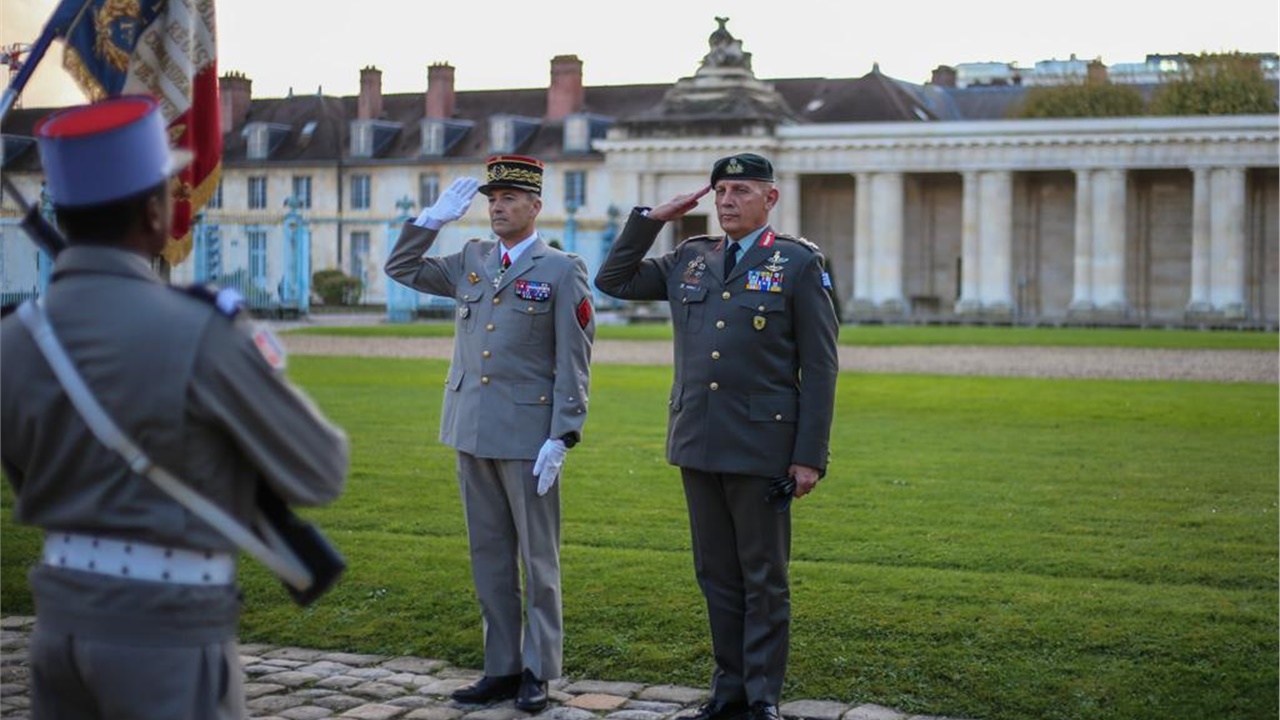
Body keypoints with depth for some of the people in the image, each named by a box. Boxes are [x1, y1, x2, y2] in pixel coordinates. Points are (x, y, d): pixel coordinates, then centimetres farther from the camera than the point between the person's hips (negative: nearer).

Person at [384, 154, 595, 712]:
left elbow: (573, 365, -8)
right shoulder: (470, 261, 11)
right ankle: (501, 668, 20)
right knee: (489, 559, 11)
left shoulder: (562, 270, -4)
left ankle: (537, 672, 12)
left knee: (538, 559, 3)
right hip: (472, 434, 6)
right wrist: (435, 218, 7)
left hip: (528, 437, -6)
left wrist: (561, 437, -15)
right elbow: (401, 270, 20)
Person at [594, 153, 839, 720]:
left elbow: (819, 368, -5)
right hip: (698, 444, 5)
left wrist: (810, 457, -11)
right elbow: (613, 280, 17)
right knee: (716, 577, 12)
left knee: (764, 580, 3)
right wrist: (652, 219, 7)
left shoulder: (799, 264, -3)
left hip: (761, 447, -5)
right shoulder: (690, 259, 12)